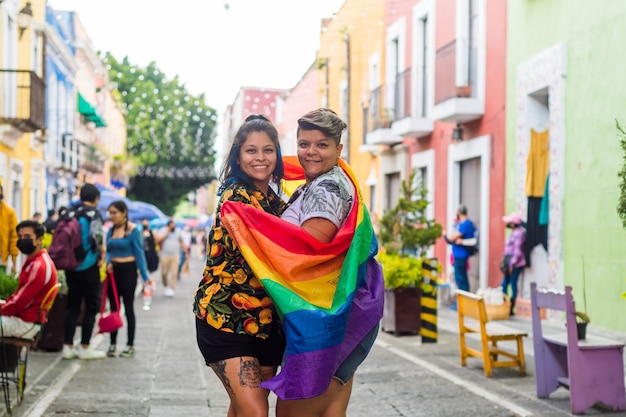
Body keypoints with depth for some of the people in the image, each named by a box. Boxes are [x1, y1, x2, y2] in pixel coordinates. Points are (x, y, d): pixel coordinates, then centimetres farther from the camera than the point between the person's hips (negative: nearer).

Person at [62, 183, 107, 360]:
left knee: (72, 305, 12)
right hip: (88, 266, -6)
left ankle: (68, 346, 12)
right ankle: (85, 347, 5)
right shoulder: (94, 213, -10)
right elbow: (95, 236, -25)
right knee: (92, 306, 4)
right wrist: (102, 253, -9)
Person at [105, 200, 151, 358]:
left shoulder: (133, 230, -9)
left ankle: (130, 345, 7)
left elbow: (139, 253, -10)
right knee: (113, 308, 9)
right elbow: (108, 250, 11)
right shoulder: (111, 230, 7)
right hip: (113, 271, 5)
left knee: (128, 308, 1)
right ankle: (112, 343, 15)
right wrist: (108, 262, -12)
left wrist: (145, 276, -15)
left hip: (128, 270, -5)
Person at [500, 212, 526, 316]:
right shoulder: (513, 233, 16)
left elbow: (517, 251, -19)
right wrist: (504, 262, 18)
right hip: (510, 263, 10)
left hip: (516, 264, -10)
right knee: (504, 284, 10)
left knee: (513, 284, -6)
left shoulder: (518, 233, -14)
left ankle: (511, 309, -2)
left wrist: (512, 264, -20)